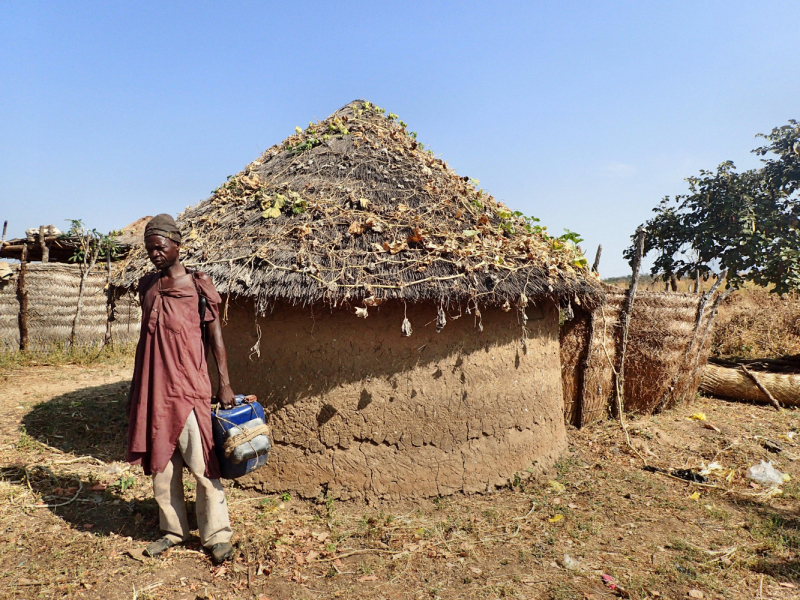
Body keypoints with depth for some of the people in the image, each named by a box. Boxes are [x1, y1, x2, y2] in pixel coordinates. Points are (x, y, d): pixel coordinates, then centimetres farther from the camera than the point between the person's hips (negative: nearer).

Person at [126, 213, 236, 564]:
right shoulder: (147, 286, 11)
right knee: (160, 462, 13)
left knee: (202, 463, -3)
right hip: (153, 387, 6)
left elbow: (215, 335, -5)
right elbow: (147, 337, 17)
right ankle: (173, 530, 28)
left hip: (189, 387, -6)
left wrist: (225, 383, -10)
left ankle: (216, 535, 9)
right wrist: (136, 385, 19)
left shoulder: (197, 286, -5)